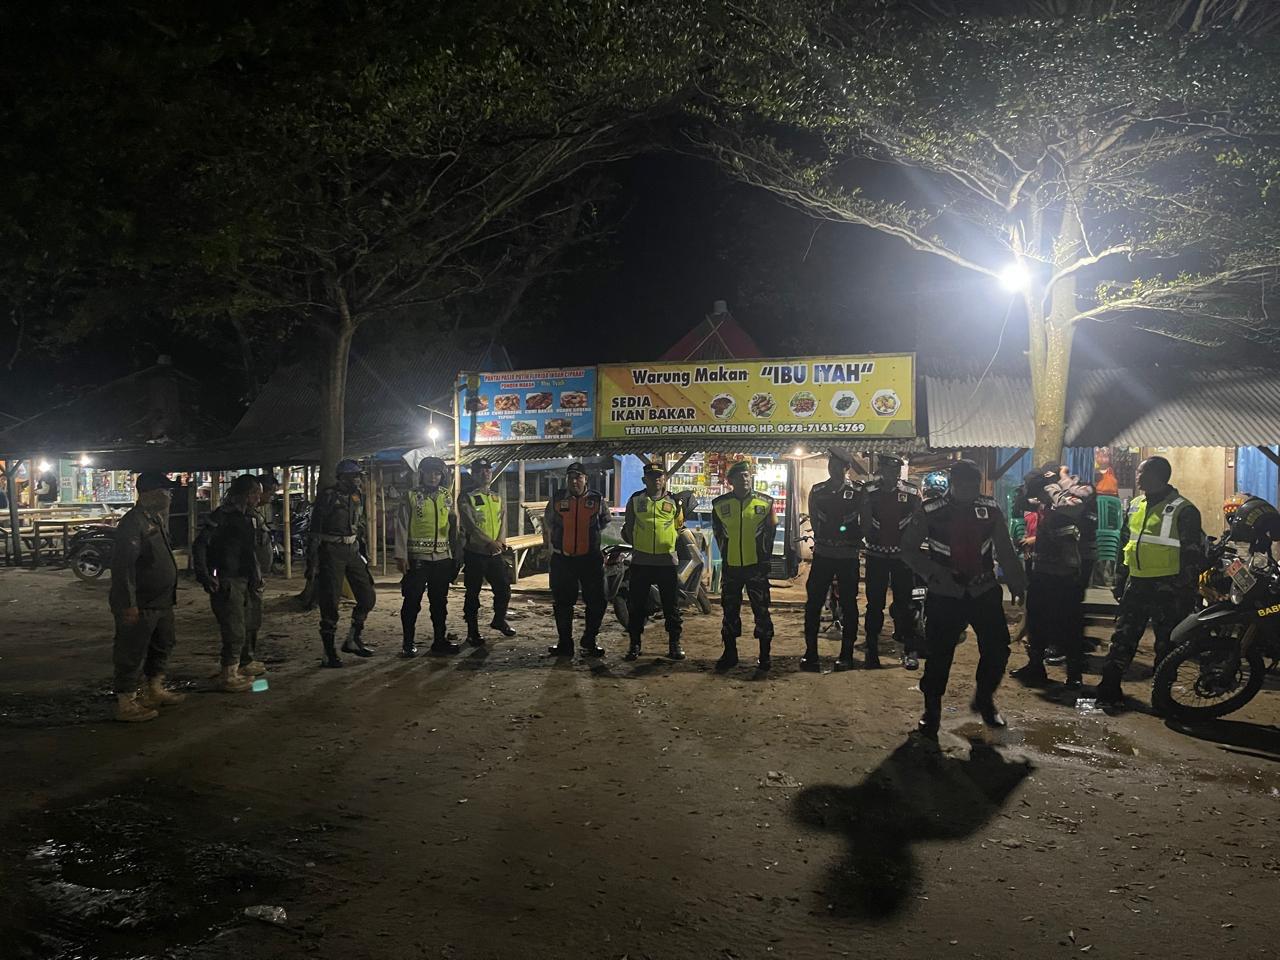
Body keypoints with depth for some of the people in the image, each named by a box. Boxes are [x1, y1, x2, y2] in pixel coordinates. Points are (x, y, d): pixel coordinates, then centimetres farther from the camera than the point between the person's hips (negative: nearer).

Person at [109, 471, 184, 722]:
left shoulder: (157, 518, 12)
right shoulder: (132, 522, -20)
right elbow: (123, 565, -25)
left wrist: (169, 594, 22)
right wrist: (129, 604, -26)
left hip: (160, 601, 10)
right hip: (139, 606, -10)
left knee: (162, 645, 21)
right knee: (132, 654, -1)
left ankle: (154, 691, 35)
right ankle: (126, 704, 8)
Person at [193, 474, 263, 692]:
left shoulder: (247, 516, 12)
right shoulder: (224, 515, -15)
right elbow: (199, 545, -18)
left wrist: (256, 577, 16)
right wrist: (204, 576, -22)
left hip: (244, 581, 9)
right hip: (227, 582, -9)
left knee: (247, 627, 17)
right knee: (235, 631, -6)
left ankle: (236, 671, 30)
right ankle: (228, 677, 4)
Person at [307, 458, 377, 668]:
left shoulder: (358, 496, 10)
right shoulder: (328, 496, -10)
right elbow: (314, 530, -11)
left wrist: (364, 555, 18)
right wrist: (311, 562, -14)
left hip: (353, 551, 7)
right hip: (331, 553, -6)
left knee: (368, 597, 5)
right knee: (330, 604, -3)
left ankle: (353, 641, 21)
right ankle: (329, 654, 5)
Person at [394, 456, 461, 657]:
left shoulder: (447, 496, 10)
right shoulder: (410, 497, -1)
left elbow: (454, 527, 13)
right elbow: (402, 527, -4)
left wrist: (456, 556, 11)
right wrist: (401, 556, -12)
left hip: (442, 558, 4)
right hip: (417, 558, -3)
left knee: (440, 602, 10)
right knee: (412, 601, 1)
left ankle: (440, 641, 19)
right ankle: (408, 644, 10)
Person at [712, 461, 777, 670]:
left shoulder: (765, 502, -1)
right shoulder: (720, 504, 1)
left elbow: (771, 530, 7)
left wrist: (765, 555, 6)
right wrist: (726, 555, 12)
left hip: (757, 566, -2)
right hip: (731, 567, 2)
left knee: (761, 611, 2)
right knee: (730, 611, 9)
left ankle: (765, 655, 12)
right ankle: (730, 654, 20)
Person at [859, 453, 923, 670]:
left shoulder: (911, 492, -3)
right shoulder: (869, 491, -1)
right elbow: (865, 524, 3)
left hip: (902, 555, -1)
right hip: (876, 554, 1)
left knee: (905, 603, 0)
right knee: (874, 603, 5)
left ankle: (910, 651, 7)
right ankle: (872, 650, 15)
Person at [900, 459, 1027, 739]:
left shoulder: (989, 509, 0)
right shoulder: (931, 512, -8)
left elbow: (1005, 550, 10)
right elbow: (908, 548, -3)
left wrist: (1017, 583, 11)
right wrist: (934, 573, -15)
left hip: (985, 592, 3)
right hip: (945, 595, -3)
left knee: (998, 648, 4)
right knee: (939, 654, 0)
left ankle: (984, 699, 30)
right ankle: (931, 711, 19)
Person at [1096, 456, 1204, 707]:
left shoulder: (1183, 510, -9)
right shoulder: (1135, 506, 11)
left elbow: (1192, 556, -8)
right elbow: (1124, 545, 19)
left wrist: (1186, 593, -10)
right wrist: (1119, 581, 18)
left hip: (1167, 588, -6)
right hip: (1136, 584, 6)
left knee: (1166, 644, 5)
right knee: (1123, 638, 6)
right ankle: (1108, 689, 10)